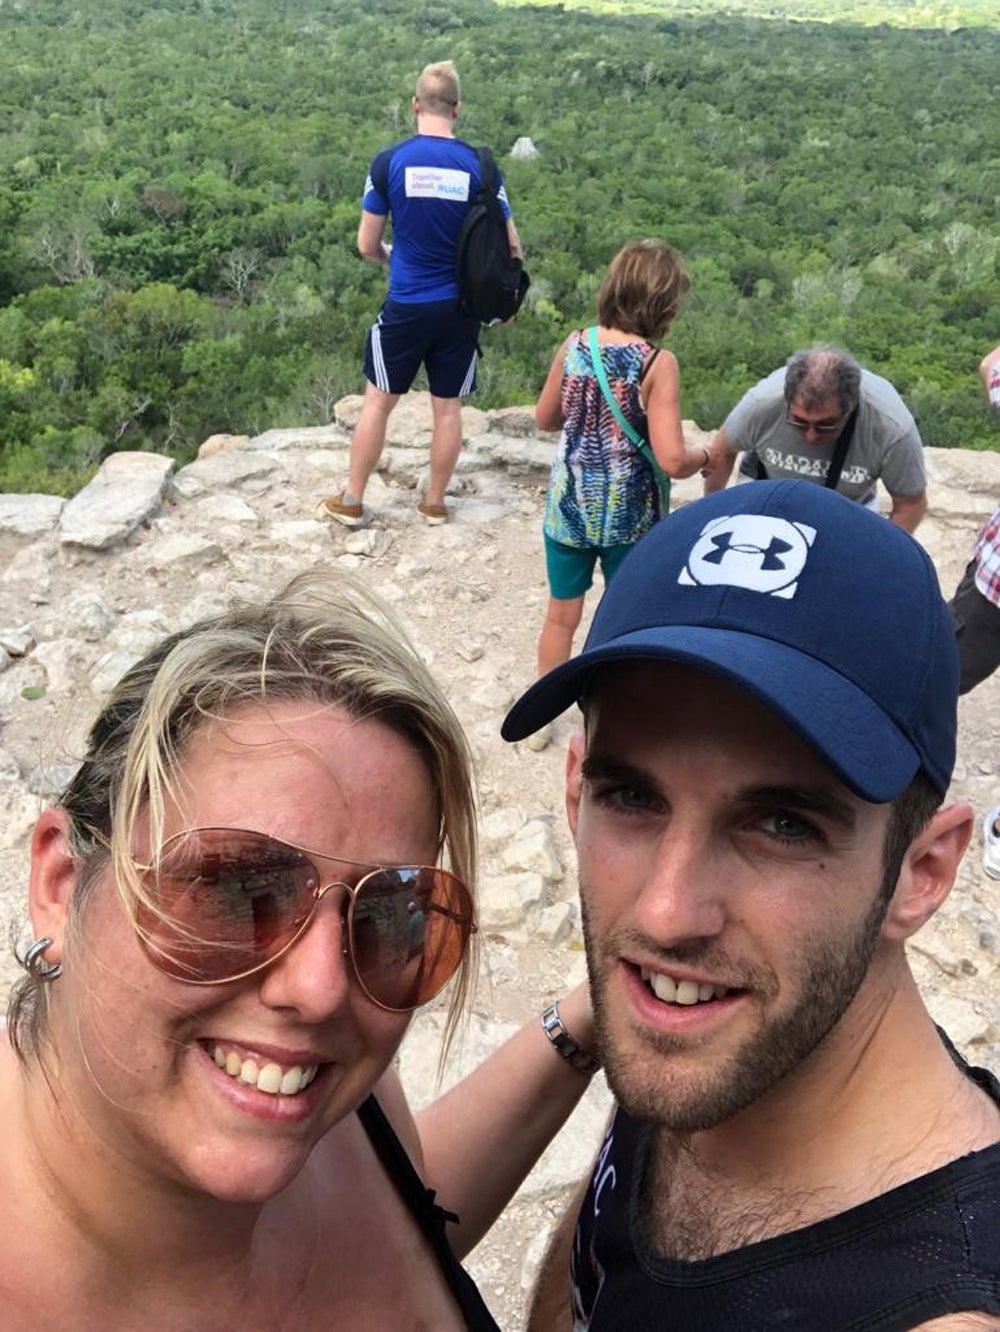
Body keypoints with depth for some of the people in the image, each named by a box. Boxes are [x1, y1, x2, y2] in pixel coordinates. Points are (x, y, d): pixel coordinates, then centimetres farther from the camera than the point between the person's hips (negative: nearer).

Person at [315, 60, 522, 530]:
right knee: (448, 407, 12)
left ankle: (351, 501, 18)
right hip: (460, 307, 1)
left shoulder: (389, 161, -7)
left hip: (405, 306, -1)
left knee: (378, 401, 11)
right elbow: (511, 245, -2)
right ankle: (434, 503, 23)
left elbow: (367, 245, -2)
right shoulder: (478, 165, -5)